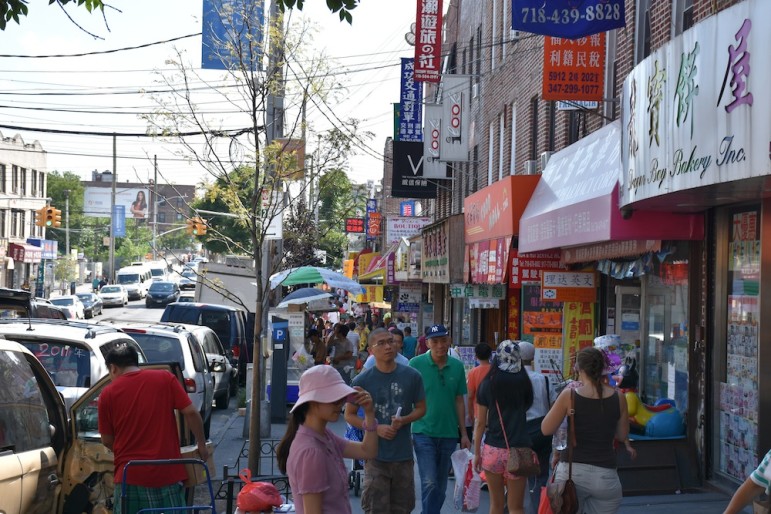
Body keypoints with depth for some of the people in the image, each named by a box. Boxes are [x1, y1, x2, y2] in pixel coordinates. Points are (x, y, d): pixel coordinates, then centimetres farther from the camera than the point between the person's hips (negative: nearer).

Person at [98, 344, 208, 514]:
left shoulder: (108, 393, 1)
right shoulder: (165, 378, 1)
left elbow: (107, 440, 7)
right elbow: (191, 412, -4)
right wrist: (201, 444, 9)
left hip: (130, 474, 0)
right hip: (167, 471, 0)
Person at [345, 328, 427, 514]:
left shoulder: (412, 376, -1)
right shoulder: (362, 381, -6)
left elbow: (421, 408, 9)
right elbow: (349, 415, 1)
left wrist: (403, 420, -12)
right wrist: (376, 428, -14)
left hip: (404, 454, 2)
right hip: (376, 455, -2)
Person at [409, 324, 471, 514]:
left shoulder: (457, 366, 4)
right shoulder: (416, 364, -6)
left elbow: (459, 401, 10)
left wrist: (464, 434, 9)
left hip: (449, 434, 4)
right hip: (424, 433, -4)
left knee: (441, 486, 12)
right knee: (429, 483, -11)